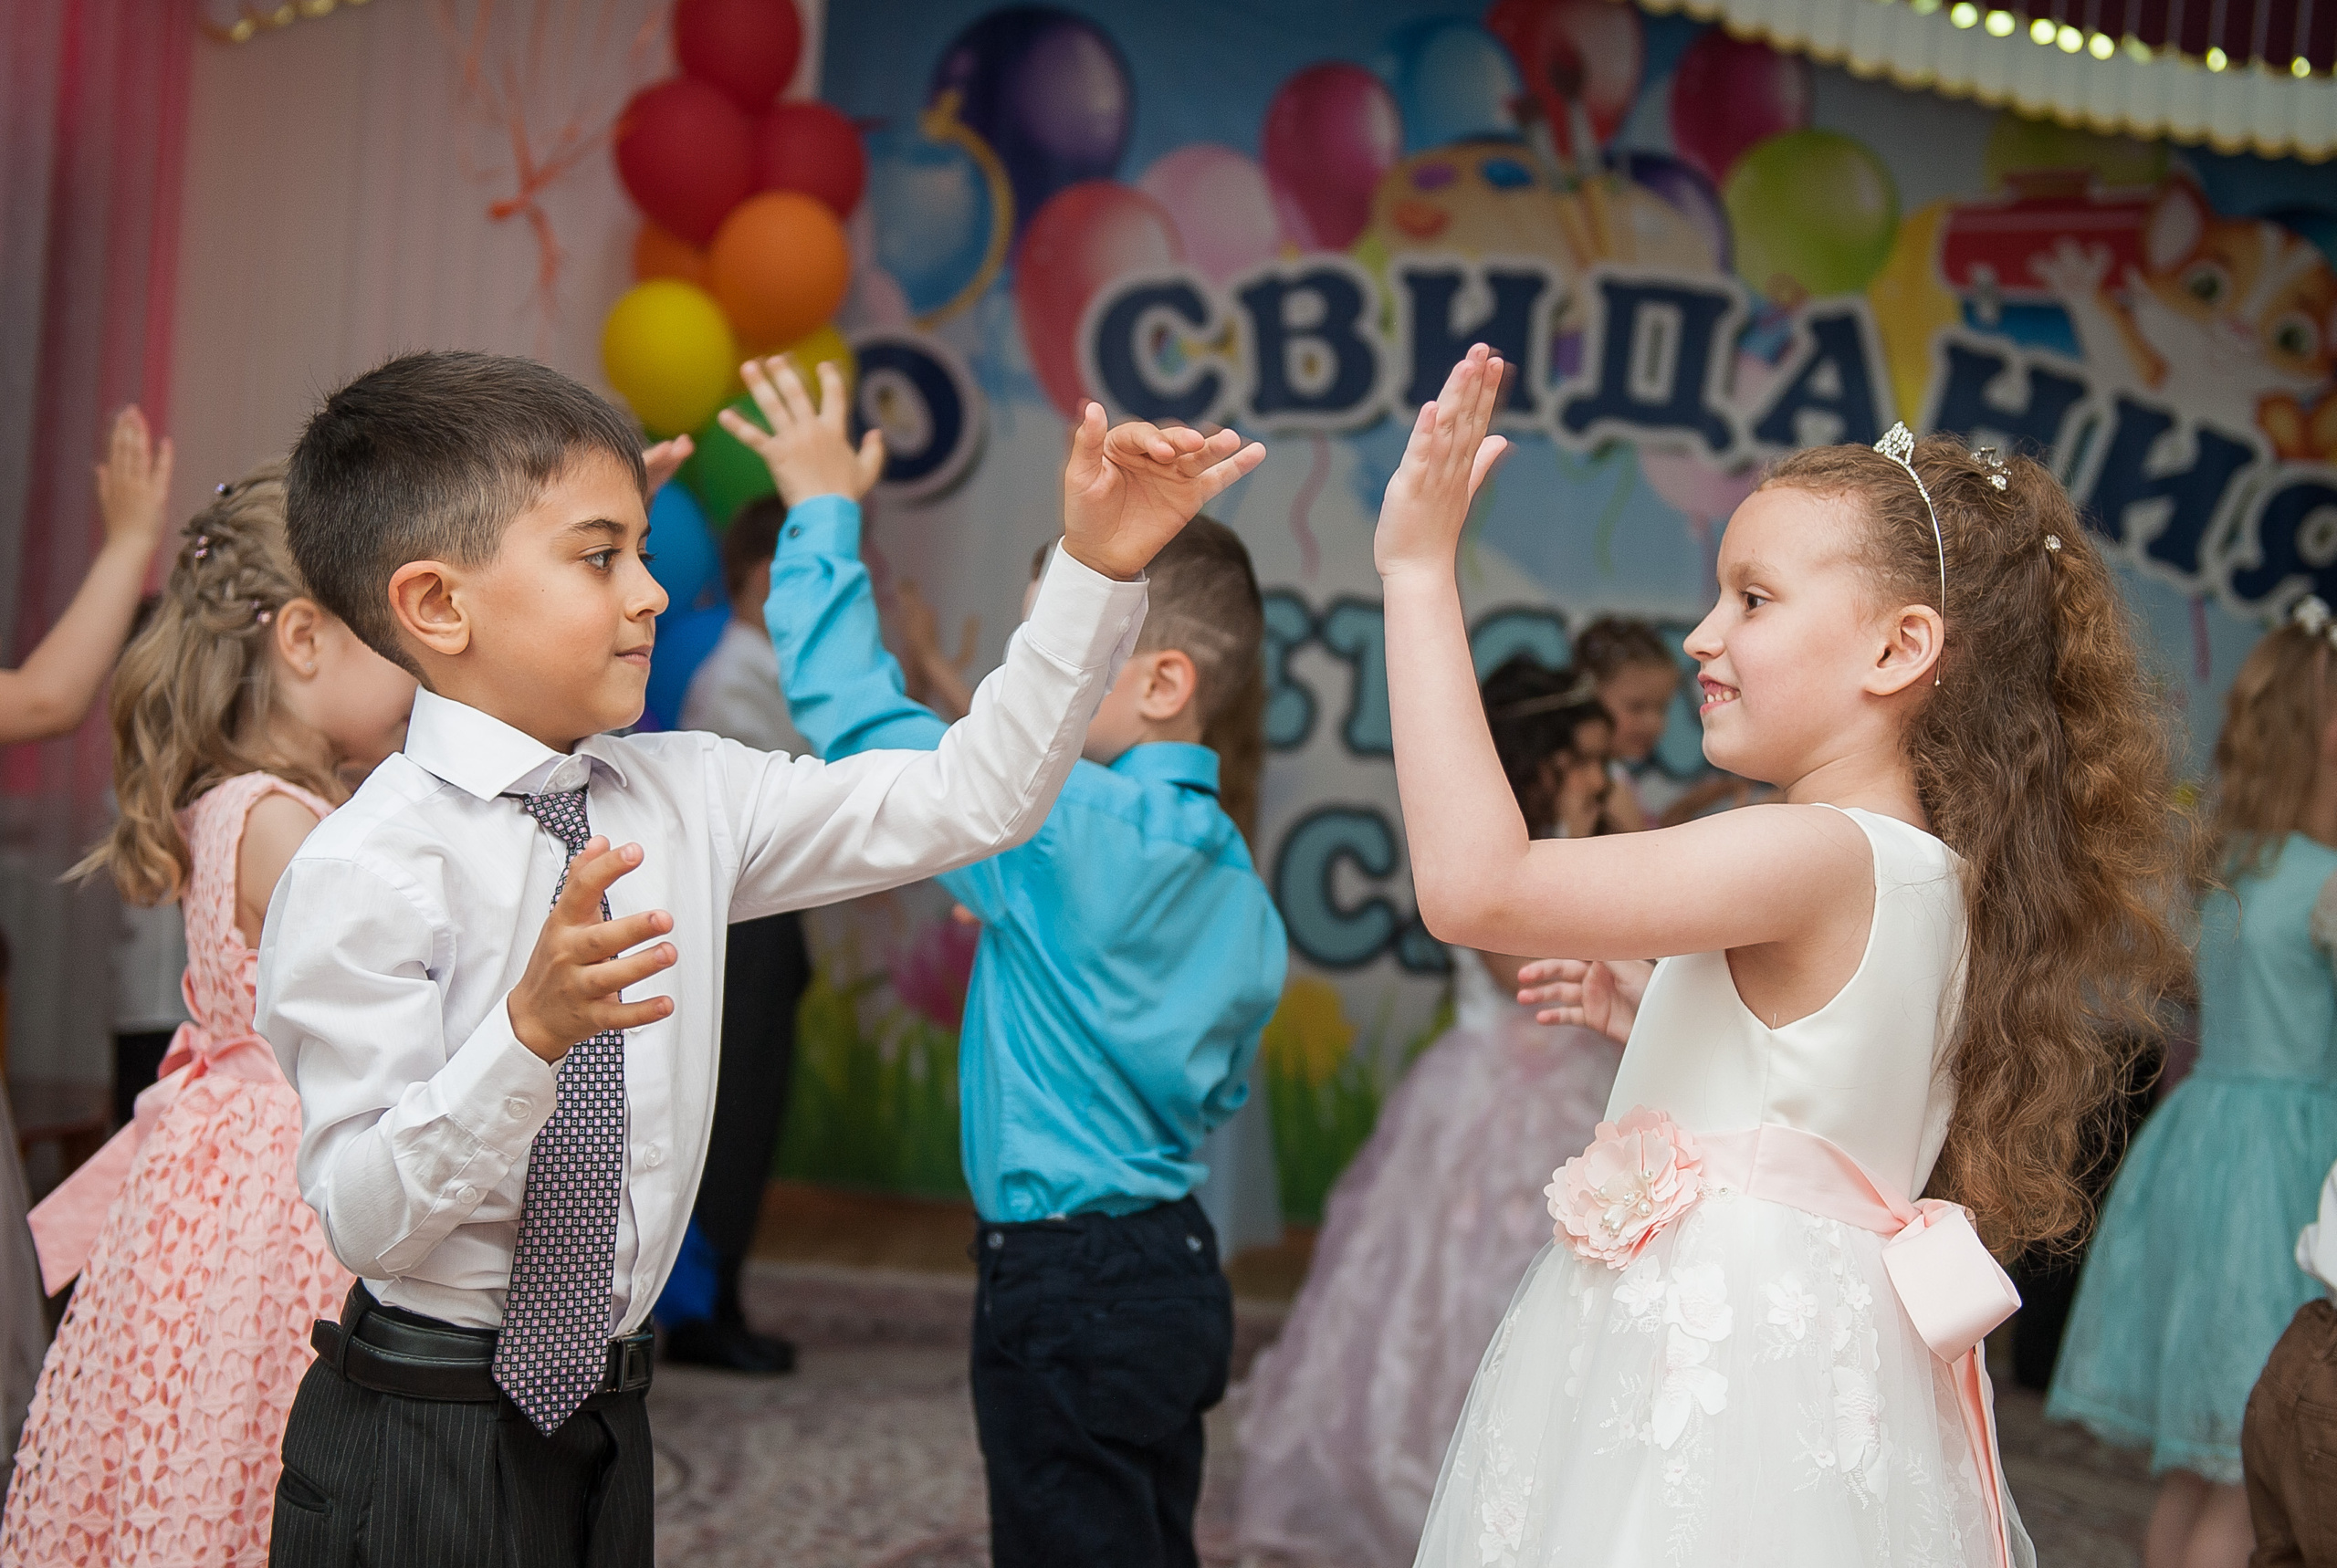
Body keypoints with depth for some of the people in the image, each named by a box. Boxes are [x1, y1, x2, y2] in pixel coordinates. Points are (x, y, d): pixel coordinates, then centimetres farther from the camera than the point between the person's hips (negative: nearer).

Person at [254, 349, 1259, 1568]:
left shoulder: (686, 800, 2)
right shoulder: (363, 872, -16)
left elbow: (969, 801, 4)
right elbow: (367, 1221, -20)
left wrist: (1097, 570, -3)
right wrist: (532, 1031, -35)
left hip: (600, 1419, 6)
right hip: (420, 1450, -6)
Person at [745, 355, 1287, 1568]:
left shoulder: (1057, 829, -19)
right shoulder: (1241, 892, 7)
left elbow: (852, 707, -19)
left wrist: (826, 510, -9)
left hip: (1063, 1293, -9)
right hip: (1176, 1272, 9)